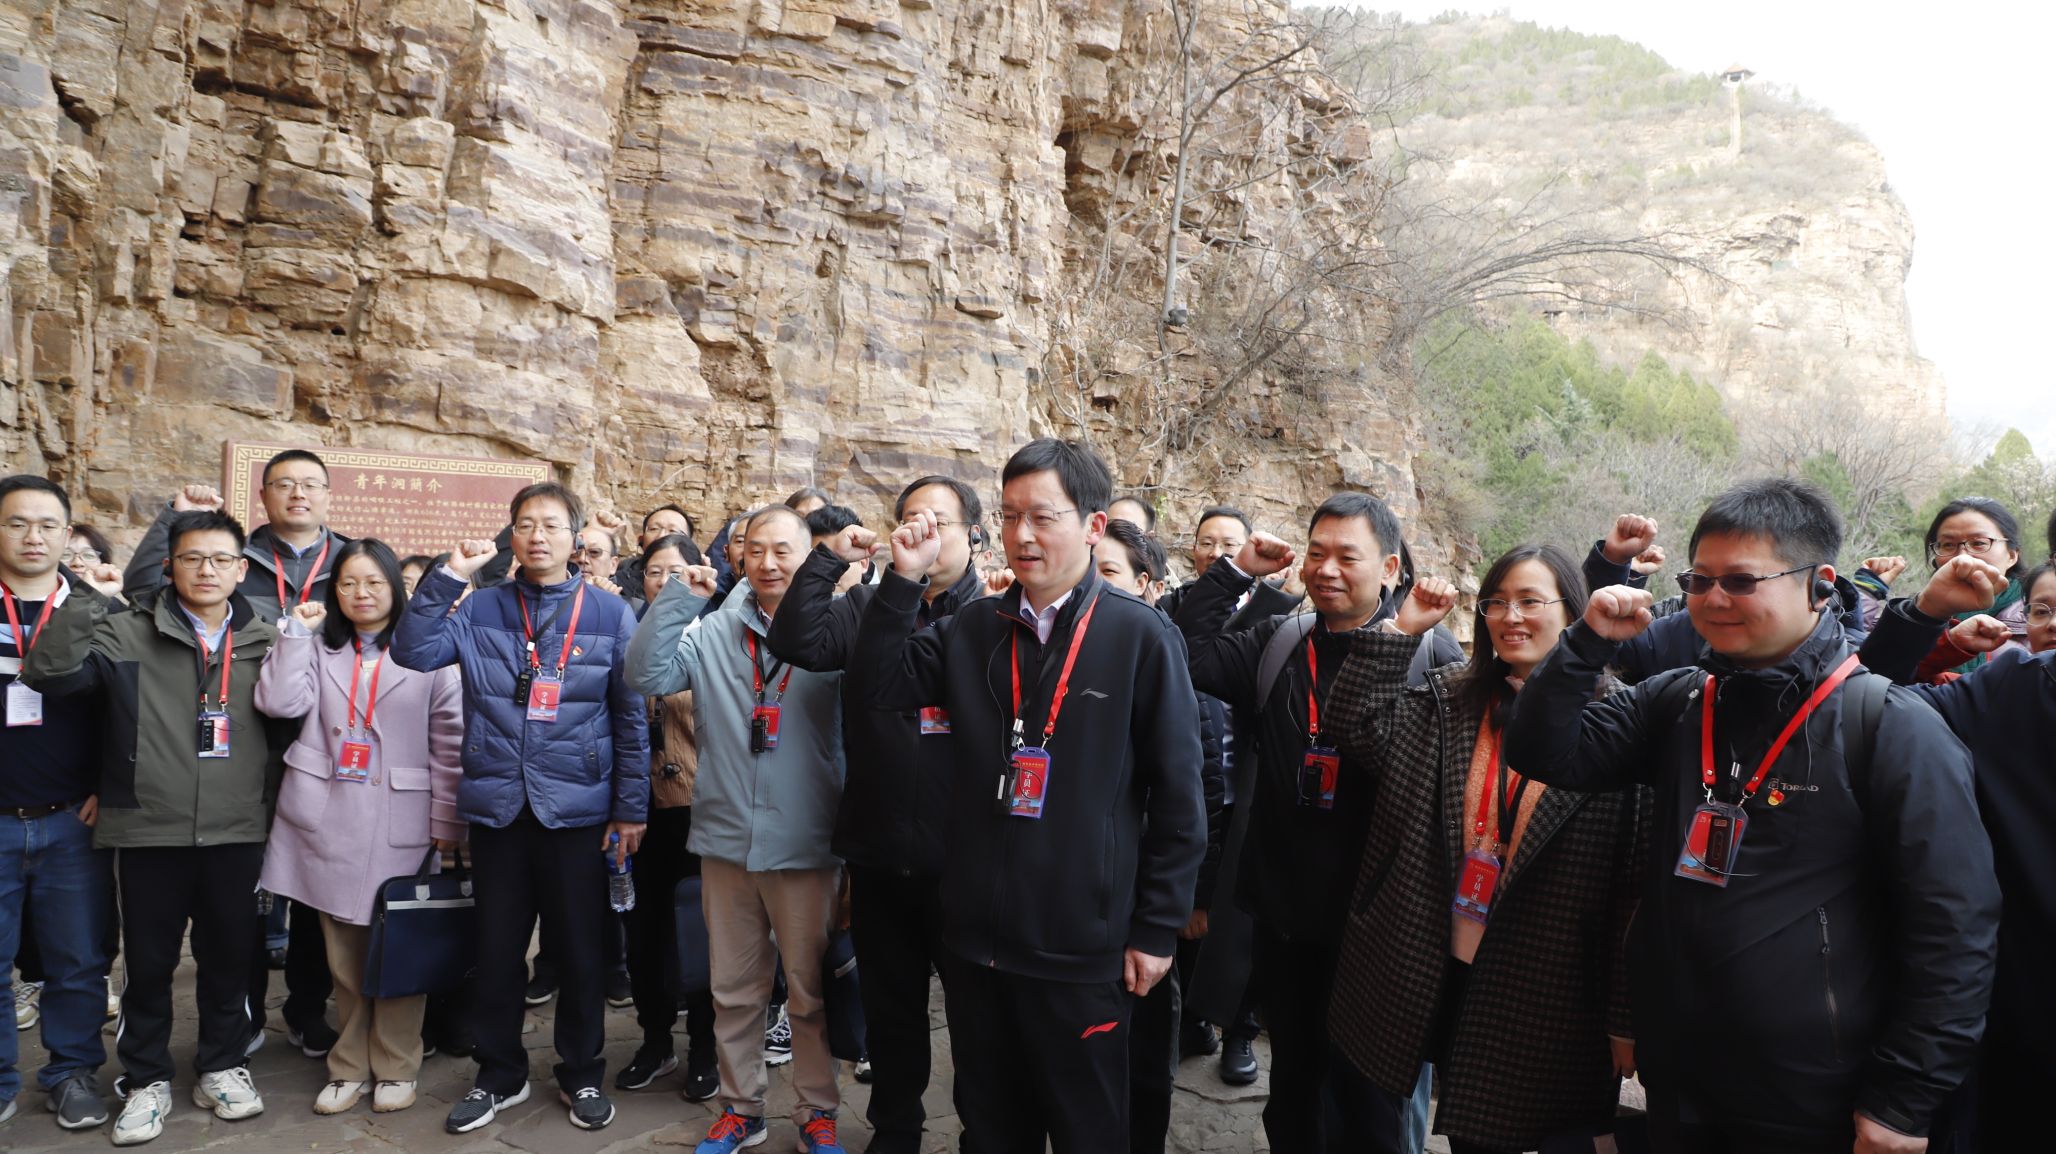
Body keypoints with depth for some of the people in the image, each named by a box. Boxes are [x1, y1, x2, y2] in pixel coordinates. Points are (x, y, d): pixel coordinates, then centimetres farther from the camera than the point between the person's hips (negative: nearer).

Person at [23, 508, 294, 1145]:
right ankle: (147, 1079, 29)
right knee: (148, 962, 11)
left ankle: (223, 1066, 32)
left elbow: (290, 729, 8)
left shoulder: (268, 641, 4)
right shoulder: (126, 635, 0)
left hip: (238, 833, 1)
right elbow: (50, 675, -14)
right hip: (149, 831, -1)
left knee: (230, 956, 13)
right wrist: (80, 602, -21)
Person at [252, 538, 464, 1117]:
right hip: (329, 823, 3)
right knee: (343, 953, 11)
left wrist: (446, 823, -4)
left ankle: (395, 1067, 18)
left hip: (399, 824, -3)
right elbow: (279, 701, -6)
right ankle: (350, 1066, 24)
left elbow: (450, 743, -1)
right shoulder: (319, 648, 12)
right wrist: (298, 632, -5)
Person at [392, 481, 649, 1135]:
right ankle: (500, 1075, 31)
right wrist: (449, 576, -14)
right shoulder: (482, 609, 3)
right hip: (496, 808, 2)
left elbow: (632, 718, -1)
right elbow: (412, 653, -9)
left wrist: (631, 808, -3)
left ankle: (582, 1075, 28)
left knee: (579, 951, 10)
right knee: (497, 950, 13)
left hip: (577, 811, -1)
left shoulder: (609, 613, -2)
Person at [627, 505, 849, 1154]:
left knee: (809, 989, 10)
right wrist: (681, 597, -9)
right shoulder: (712, 632, 4)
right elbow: (646, 674, -7)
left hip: (804, 843, -3)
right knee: (734, 988, 16)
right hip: (726, 838, 3)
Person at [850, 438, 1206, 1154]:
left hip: (1084, 952, -4)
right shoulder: (972, 632, 4)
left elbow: (1178, 795, -8)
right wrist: (905, 579, -12)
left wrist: (1157, 929, -7)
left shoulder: (1141, 637, -10)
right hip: (975, 940, 4)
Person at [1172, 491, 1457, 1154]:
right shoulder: (1276, 644, 5)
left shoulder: (1431, 652, -9)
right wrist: (1235, 572, -6)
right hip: (1285, 916, 4)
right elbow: (1189, 659, -6)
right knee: (1295, 1090, 22)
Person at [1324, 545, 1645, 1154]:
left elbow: (1635, 884, -8)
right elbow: (1359, 729, -6)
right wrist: (1400, 630, -9)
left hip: (1552, 992, -3)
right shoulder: (1450, 702, 6)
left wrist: (1625, 1017, -8)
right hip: (1453, 977, 4)